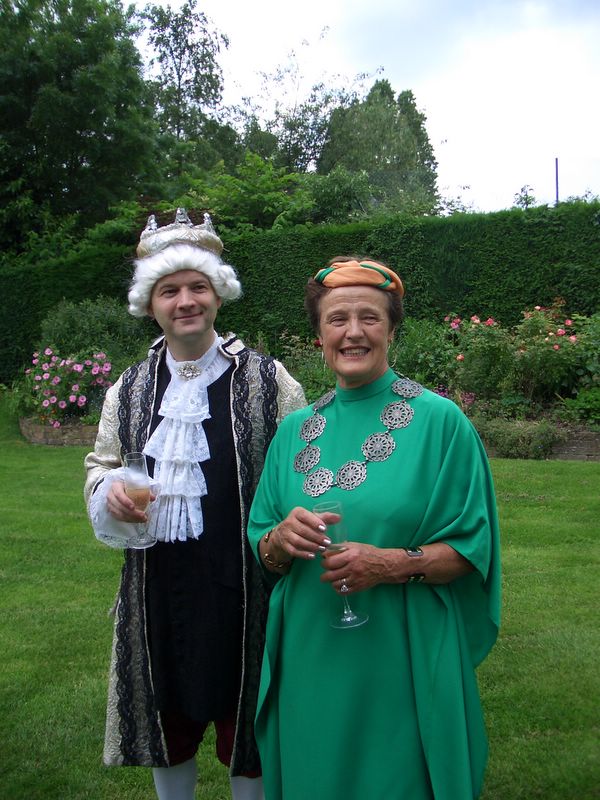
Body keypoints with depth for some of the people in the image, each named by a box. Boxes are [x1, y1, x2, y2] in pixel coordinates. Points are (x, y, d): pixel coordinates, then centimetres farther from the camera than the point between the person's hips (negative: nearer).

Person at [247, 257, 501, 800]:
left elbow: (473, 549, -6)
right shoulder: (295, 430, 4)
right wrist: (281, 539, -14)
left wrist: (396, 564, -22)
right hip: (310, 661, 4)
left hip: (403, 662, -3)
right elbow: (262, 554, 8)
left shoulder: (440, 421, -8)